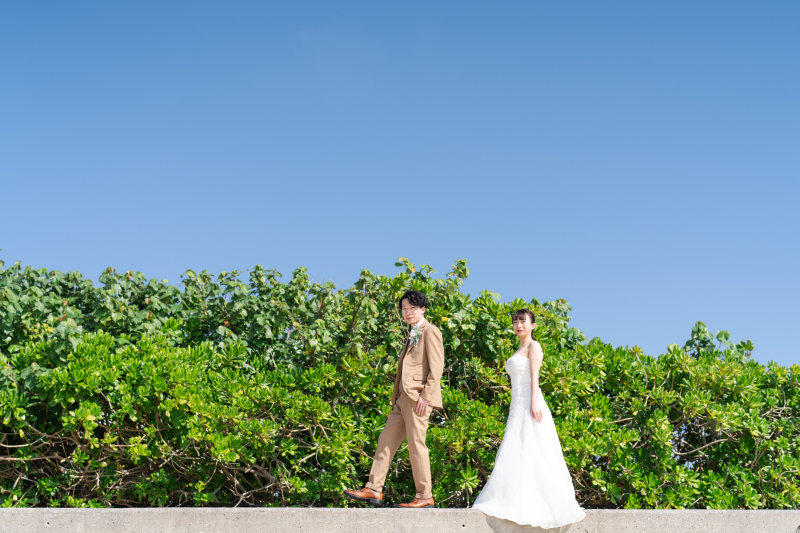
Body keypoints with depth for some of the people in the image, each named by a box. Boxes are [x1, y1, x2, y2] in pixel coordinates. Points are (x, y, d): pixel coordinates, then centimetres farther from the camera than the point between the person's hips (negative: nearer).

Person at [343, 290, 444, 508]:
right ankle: (374, 490, 9)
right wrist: (396, 397, 18)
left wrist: (426, 395, -19)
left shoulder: (430, 331, -4)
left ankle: (425, 497, 1)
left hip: (419, 397, -9)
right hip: (404, 398, 9)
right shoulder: (412, 335, 23)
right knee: (386, 440, 6)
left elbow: (436, 366, -12)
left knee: (416, 444, -6)